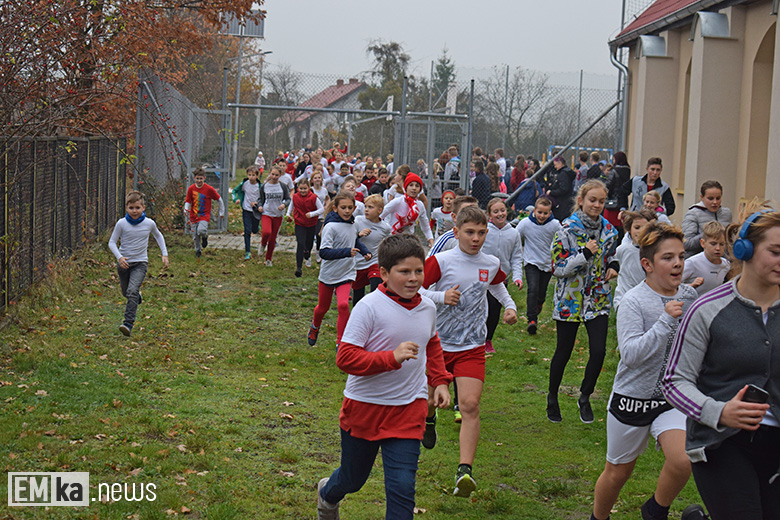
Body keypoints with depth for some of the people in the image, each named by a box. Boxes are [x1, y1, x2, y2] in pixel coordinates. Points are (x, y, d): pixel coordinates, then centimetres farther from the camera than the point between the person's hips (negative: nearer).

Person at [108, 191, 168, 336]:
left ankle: (128, 323, -24)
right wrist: (119, 257, -20)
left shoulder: (149, 223, -6)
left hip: (140, 263, -2)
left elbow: (158, 236, 15)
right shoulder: (121, 223, -10)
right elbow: (112, 242, -4)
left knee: (132, 292, -20)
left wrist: (165, 254, 10)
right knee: (126, 292, 19)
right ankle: (137, 294, 55)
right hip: (124, 263, 2)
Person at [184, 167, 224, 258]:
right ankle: (198, 250, 33)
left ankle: (205, 236, 8)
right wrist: (186, 210, -17)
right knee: (195, 236, 7)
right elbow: (188, 201, 4)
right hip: (193, 216, 3)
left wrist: (222, 212, 6)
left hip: (204, 215, -3)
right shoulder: (191, 189, -3)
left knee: (201, 231, -29)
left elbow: (219, 200, 0)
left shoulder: (209, 189, -10)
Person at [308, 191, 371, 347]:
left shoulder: (353, 225, 0)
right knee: (323, 307, 16)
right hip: (328, 274, -3)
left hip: (346, 274, 3)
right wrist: (347, 252, -36)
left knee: (343, 305, -18)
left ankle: (341, 342, -6)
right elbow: (323, 252, -29)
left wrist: (365, 252, 9)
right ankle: (315, 327, 49)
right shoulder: (330, 227, -20)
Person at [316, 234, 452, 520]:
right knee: (353, 479, 19)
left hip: (409, 409, 3)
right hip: (365, 407, -3)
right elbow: (345, 358, -22)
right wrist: (392, 357, -31)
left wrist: (440, 381, 11)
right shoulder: (369, 307, -18)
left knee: (402, 486, -8)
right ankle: (327, 494, 54)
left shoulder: (427, 308, 0)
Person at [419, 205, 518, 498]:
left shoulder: (491, 264, 3)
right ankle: (429, 419, 51)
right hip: (436, 342, -1)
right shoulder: (440, 261, -10)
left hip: (471, 347, 1)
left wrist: (510, 306, 15)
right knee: (429, 402, 12)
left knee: (470, 405, -15)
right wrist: (442, 296, -24)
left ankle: (465, 471, -20)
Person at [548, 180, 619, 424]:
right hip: (570, 299, -3)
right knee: (563, 352, 7)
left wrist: (613, 265, 0)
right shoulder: (567, 229, -12)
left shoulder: (608, 229, 4)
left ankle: (585, 398, 16)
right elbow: (558, 268, -14)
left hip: (598, 299, 4)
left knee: (598, 351, -7)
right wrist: (585, 254, -24)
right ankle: (552, 397, 31)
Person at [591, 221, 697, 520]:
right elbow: (631, 354, -26)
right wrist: (666, 321, -29)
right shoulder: (634, 301, -15)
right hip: (632, 398, -3)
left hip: (673, 398, 3)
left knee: (683, 461, -21)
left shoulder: (688, 296, 1)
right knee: (618, 473, 12)